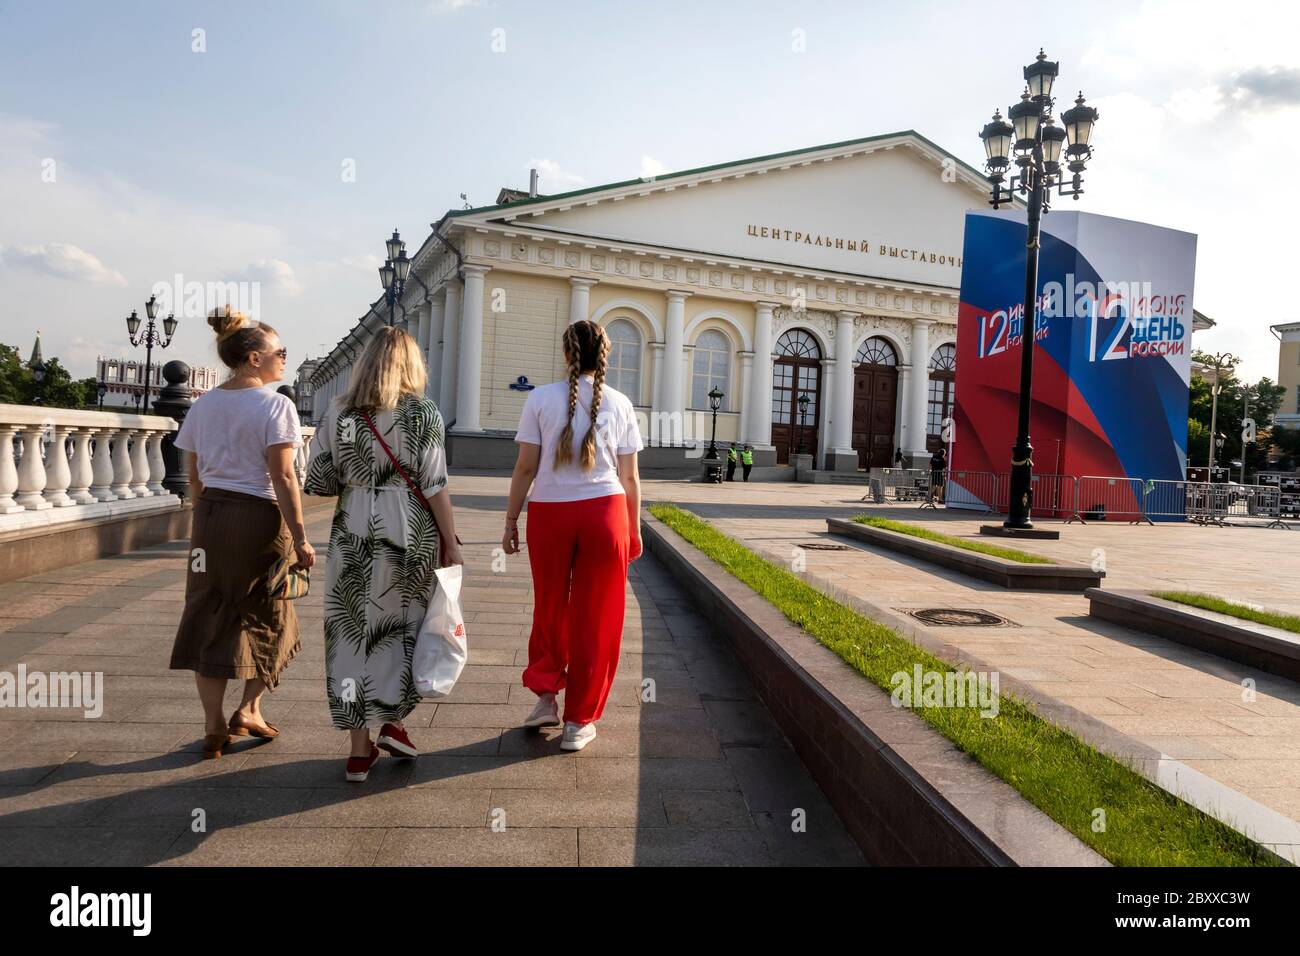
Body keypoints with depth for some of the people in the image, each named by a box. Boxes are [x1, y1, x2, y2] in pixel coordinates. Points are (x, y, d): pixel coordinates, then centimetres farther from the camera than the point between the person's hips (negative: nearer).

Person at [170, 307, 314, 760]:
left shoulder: (203, 406, 9)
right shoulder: (275, 405, -10)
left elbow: (195, 476, 12)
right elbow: (282, 477, -16)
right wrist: (300, 537, -14)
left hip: (211, 517, 6)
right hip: (261, 517, -5)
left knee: (210, 617, 10)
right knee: (266, 616, 13)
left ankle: (214, 725, 14)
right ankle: (249, 708, 15)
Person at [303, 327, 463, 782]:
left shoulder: (338, 413, 3)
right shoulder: (423, 413, -4)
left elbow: (316, 482, 1)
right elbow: (435, 486, -8)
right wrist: (451, 541, -1)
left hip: (353, 535, 2)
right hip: (410, 534, -2)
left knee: (353, 632, 10)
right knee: (404, 626, 18)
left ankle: (360, 750, 16)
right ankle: (393, 723, 18)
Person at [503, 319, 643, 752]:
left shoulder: (540, 398, 0)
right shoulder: (620, 404, 3)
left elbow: (525, 468, -3)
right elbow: (629, 477, 4)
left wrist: (510, 522, 5)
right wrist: (634, 529, 15)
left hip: (548, 512, 0)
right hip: (604, 511, 0)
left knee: (550, 608, 20)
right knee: (595, 618, 9)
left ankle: (546, 696, 23)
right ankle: (579, 721, 17)